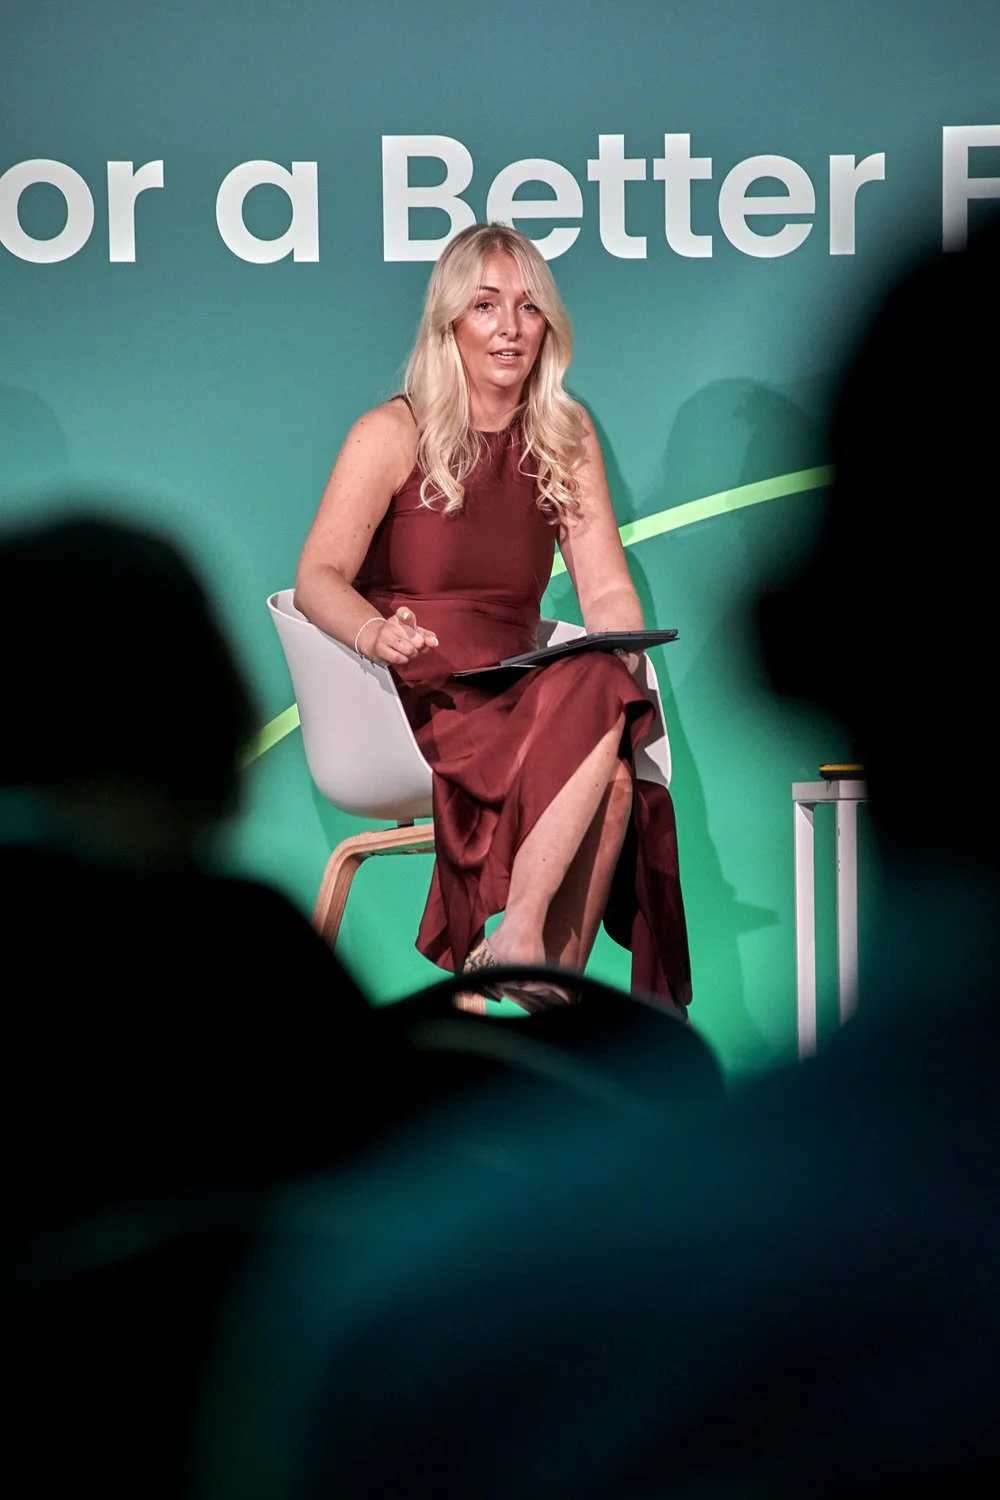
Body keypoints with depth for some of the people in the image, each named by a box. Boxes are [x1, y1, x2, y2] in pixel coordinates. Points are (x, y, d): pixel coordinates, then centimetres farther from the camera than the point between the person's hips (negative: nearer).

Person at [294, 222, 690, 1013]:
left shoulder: (568, 437, 13)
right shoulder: (393, 434, 0)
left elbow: (607, 589, 8)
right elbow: (317, 578, -10)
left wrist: (626, 657, -15)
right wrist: (377, 631, -32)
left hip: (519, 694, 4)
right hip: (413, 701, -4)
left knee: (618, 777, -31)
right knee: (595, 694, -32)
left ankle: (552, 1006, -27)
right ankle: (519, 947, -31)